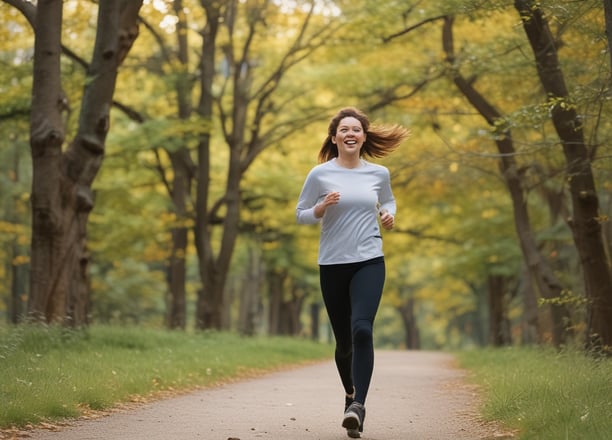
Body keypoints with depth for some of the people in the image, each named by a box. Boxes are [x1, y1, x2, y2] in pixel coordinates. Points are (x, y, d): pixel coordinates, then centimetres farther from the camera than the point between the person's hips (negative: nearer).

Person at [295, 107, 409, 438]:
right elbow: (300, 215, 5)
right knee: (343, 340, 8)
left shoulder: (378, 174, 5)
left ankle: (358, 405, -26)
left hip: (369, 262, 0)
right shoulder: (320, 174, -2)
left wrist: (389, 214, 3)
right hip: (332, 265, 0)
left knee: (361, 329, -23)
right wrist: (322, 208, -15)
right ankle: (350, 395, 35)